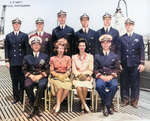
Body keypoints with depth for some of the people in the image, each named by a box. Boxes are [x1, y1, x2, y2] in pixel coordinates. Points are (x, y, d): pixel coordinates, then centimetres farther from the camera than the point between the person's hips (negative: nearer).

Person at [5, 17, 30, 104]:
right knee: (14, 81, 7)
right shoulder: (8, 36, 11)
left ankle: (22, 97, 13)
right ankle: (16, 97, 19)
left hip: (22, 61, -1)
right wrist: (7, 60, 1)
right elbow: (6, 49, 8)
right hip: (12, 62, 1)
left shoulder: (25, 35, 7)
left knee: (22, 80, 2)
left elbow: (27, 48, 4)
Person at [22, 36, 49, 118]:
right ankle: (36, 109, -21)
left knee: (41, 85, -36)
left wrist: (40, 76, -11)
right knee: (27, 86, -33)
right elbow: (24, 70, 11)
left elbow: (47, 69, 6)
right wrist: (31, 76, -9)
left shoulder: (45, 57, 16)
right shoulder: (27, 57, 19)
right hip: (31, 77, 1)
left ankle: (34, 108, -24)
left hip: (42, 77, -1)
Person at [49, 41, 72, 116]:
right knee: (60, 85, -36)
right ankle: (58, 106, -30)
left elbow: (69, 70, 8)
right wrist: (58, 75, -12)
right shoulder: (52, 59, 10)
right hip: (55, 77, -1)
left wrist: (64, 76, -12)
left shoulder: (68, 58, 12)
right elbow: (51, 71, 5)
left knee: (68, 87, -32)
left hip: (65, 77, 1)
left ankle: (56, 106, -24)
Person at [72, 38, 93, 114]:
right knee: (78, 87, -32)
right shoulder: (74, 57, 16)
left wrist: (87, 76, -11)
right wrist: (79, 75, -11)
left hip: (87, 77, -1)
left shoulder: (90, 56, 13)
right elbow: (74, 69, 7)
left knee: (84, 87, -32)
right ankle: (85, 105, -19)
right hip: (77, 77, 1)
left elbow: (90, 69, 7)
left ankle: (82, 106, -14)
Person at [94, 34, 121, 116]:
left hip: (111, 77, 0)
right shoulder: (97, 56, 17)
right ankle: (107, 105, -15)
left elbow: (117, 69, 9)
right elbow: (95, 69, 8)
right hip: (100, 77, 0)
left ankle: (106, 105, -20)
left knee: (114, 85, -34)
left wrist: (111, 76, -9)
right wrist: (101, 76, -10)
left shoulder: (115, 56, 18)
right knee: (99, 86, -34)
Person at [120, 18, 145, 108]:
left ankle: (134, 101, 16)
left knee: (135, 84, 4)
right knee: (124, 83, 5)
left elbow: (142, 51, 5)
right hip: (124, 64, 1)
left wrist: (142, 63, -3)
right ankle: (125, 100, 18)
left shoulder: (139, 37, 10)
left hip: (135, 65, -1)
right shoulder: (121, 38, 11)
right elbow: (119, 51, 9)